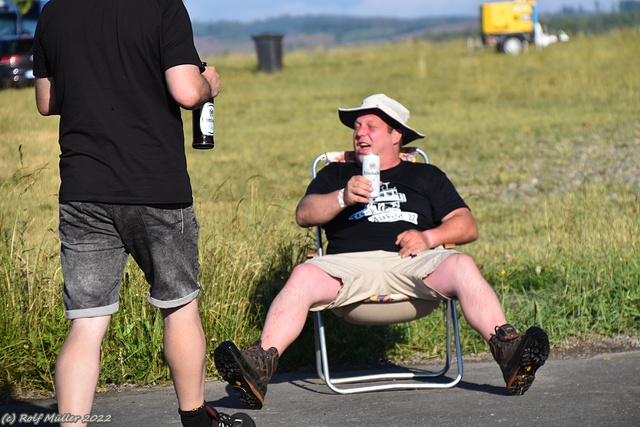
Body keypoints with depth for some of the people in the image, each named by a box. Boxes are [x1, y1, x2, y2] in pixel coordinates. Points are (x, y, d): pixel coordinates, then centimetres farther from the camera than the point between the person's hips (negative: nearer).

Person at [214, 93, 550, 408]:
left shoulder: (426, 176, 27)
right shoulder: (336, 174, 28)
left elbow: (467, 226, 17)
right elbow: (304, 215, 10)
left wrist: (429, 236, -4)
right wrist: (343, 198, -9)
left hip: (413, 264, 0)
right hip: (351, 263, 0)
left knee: (462, 267, -31)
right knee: (303, 276, -30)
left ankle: (508, 352, -45)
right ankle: (260, 364, -45)